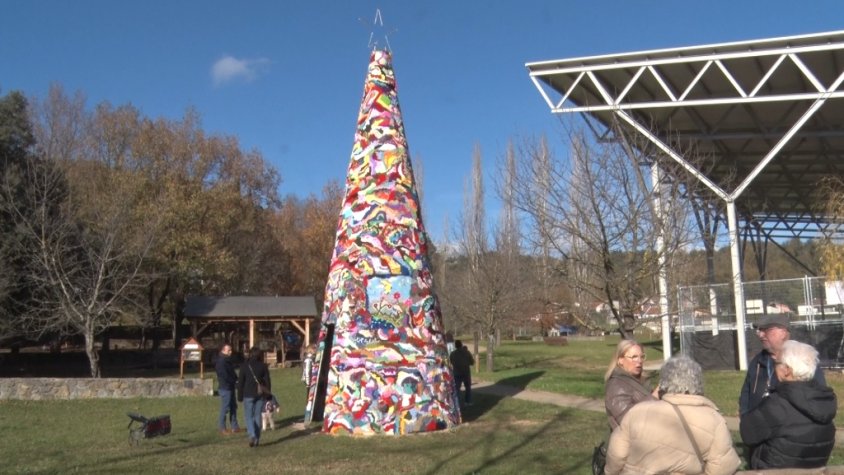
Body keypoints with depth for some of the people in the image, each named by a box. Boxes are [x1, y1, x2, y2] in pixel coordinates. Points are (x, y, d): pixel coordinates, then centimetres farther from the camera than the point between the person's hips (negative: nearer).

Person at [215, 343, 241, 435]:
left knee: (233, 407, 13)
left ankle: (234, 426, 19)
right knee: (225, 408, -4)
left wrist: (236, 380, 3)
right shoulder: (221, 362, -16)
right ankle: (222, 428, 5)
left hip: (230, 387, 10)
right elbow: (225, 376, -21)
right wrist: (235, 381, -12)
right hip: (225, 388, -10)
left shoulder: (228, 361, 14)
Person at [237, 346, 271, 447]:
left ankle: (252, 435, -17)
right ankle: (257, 439, 10)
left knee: (248, 416, 4)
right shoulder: (263, 366, 2)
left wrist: (240, 396, 3)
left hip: (248, 395, -2)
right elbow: (267, 382, 3)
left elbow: (240, 382, -3)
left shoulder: (245, 366, -4)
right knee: (258, 416, 10)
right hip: (260, 395, 2)